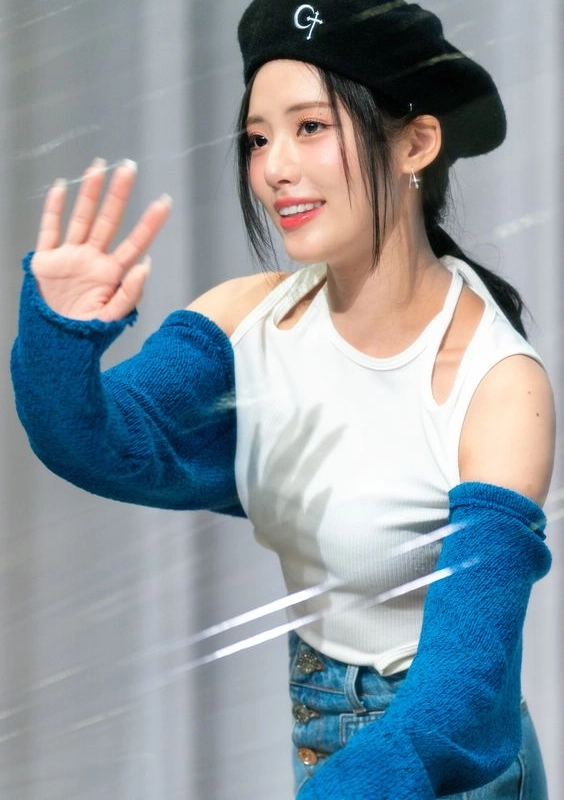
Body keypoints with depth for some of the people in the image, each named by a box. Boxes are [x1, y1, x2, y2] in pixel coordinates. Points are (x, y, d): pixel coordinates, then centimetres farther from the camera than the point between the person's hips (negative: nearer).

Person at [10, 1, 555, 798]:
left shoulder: (497, 386, -23)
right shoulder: (249, 315, -8)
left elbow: (464, 686, -30)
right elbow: (114, 447, -20)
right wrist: (59, 335, -41)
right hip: (279, 729, 5)